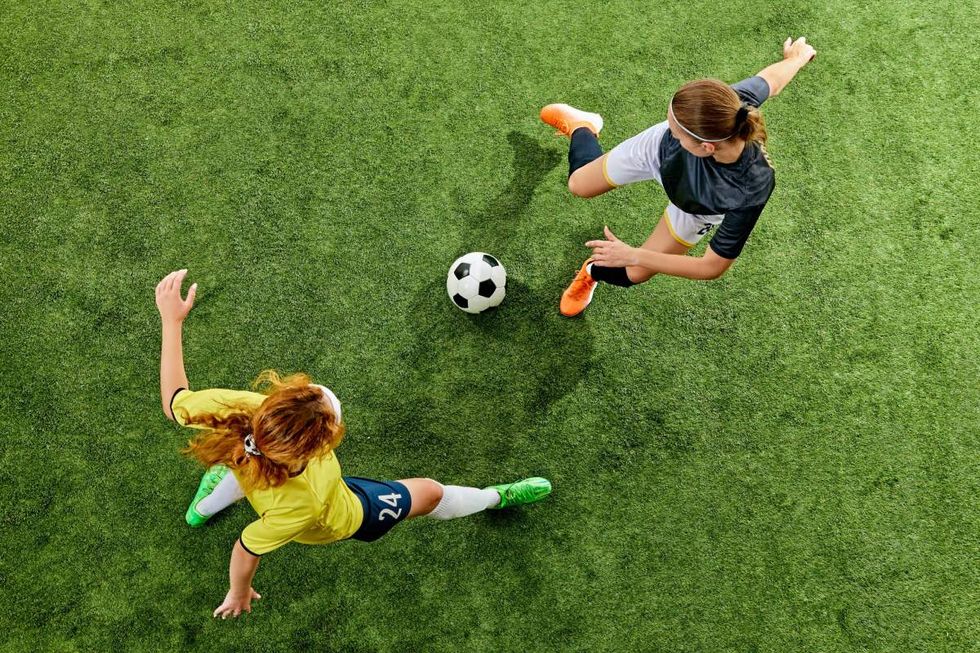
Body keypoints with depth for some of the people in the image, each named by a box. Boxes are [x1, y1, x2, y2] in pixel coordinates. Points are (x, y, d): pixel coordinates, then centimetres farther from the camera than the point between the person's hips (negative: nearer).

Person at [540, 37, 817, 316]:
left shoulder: (751, 191, -50)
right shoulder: (733, 102, -42)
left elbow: (712, 267, -35)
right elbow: (771, 79, -15)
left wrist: (634, 256, -34)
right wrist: (796, 58, 10)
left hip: (693, 211, -1)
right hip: (659, 148, 2)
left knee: (634, 275, 14)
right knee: (579, 184, 19)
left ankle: (593, 272, 51)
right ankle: (581, 126, 53)